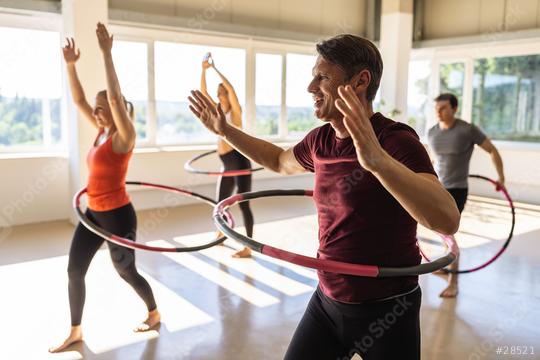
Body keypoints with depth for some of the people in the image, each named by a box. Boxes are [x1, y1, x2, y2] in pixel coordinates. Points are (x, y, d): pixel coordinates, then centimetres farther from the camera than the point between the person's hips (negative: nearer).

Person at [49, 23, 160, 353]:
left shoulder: (124, 137, -16)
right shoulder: (102, 131, 6)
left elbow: (115, 95, -28)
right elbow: (79, 100, 7)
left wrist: (107, 53, -29)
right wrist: (70, 65, -2)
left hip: (118, 216, -8)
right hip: (94, 214, 8)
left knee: (126, 271, 9)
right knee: (74, 270, 9)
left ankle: (155, 314, 34)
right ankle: (76, 332, 25)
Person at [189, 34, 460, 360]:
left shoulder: (397, 141, -21)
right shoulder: (320, 140, -1)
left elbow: (448, 222, -35)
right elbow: (281, 161, 21)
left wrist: (378, 160, -49)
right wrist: (225, 130, 16)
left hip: (387, 310, -5)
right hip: (327, 300, 6)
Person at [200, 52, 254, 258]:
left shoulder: (235, 111, -2)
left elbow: (231, 88, -16)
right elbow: (203, 91, 14)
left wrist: (215, 68, -10)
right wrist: (204, 69, 6)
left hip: (240, 160, -7)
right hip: (227, 165, 7)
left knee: (243, 204, -8)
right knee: (221, 202, 17)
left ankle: (248, 248, -4)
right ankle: (221, 232, 42)